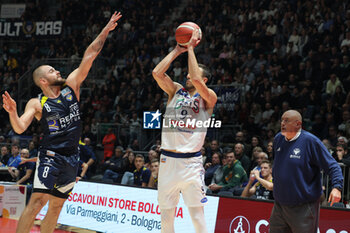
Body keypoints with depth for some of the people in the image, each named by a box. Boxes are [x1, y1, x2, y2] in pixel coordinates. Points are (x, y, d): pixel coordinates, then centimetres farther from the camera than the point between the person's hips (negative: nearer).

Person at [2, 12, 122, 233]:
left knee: (57, 206, 9)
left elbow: (90, 56, 4)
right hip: (50, 156, -5)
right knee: (37, 201, -15)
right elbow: (20, 128, -16)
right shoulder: (36, 104, -4)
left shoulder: (71, 86, 7)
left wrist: (106, 31, 2)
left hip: (72, 158, 5)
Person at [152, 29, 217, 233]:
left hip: (191, 162, -4)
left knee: (197, 212, -6)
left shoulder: (208, 97, -1)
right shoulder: (176, 91, 11)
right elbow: (157, 73, -2)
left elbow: (196, 80, -20)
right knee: (166, 212, 10)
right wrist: (177, 50, 2)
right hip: (168, 160, 4)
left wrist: (191, 49, -10)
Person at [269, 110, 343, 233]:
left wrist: (337, 187, -25)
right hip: (280, 205, 6)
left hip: (304, 208, -6)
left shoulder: (310, 141, -12)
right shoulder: (278, 139, 7)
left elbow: (332, 166, -11)